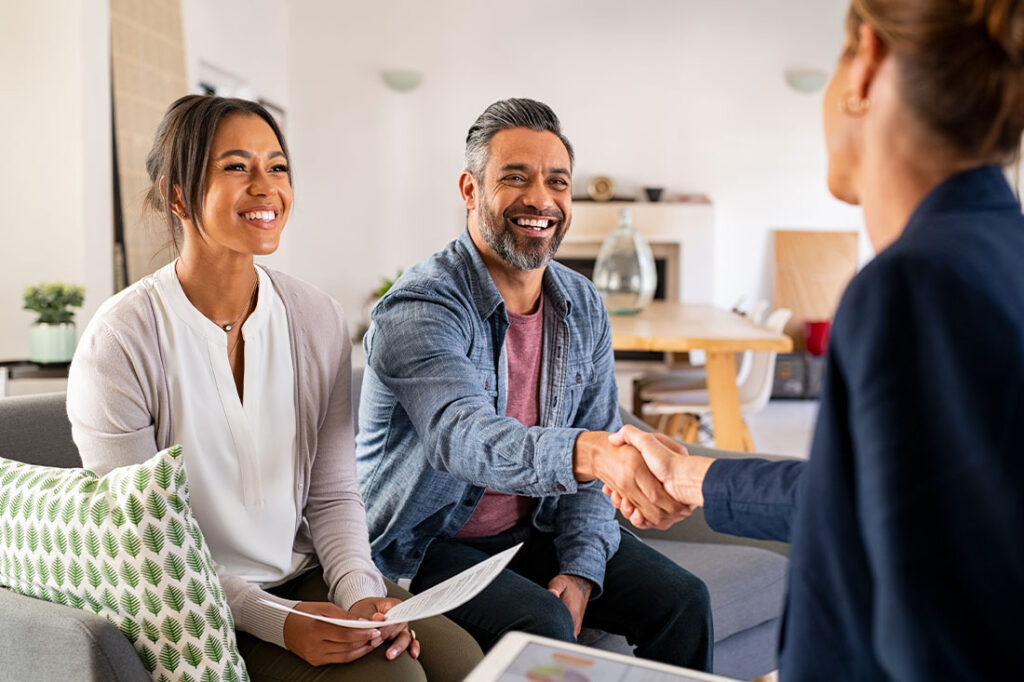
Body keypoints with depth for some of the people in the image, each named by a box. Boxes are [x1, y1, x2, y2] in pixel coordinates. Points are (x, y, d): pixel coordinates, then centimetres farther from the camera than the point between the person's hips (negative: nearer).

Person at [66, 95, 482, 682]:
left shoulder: (319, 319, 0)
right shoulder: (119, 341, -14)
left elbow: (333, 495, 4)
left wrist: (360, 592, -14)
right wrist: (275, 621, -20)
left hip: (308, 577, 5)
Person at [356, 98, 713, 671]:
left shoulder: (583, 307, 1)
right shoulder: (418, 308, -21)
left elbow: (596, 453, 3)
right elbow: (462, 436, -39)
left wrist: (581, 567, -10)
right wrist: (590, 453, -57)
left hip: (538, 527, 6)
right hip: (429, 543, -5)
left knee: (682, 601, -7)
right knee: (542, 626, -29)